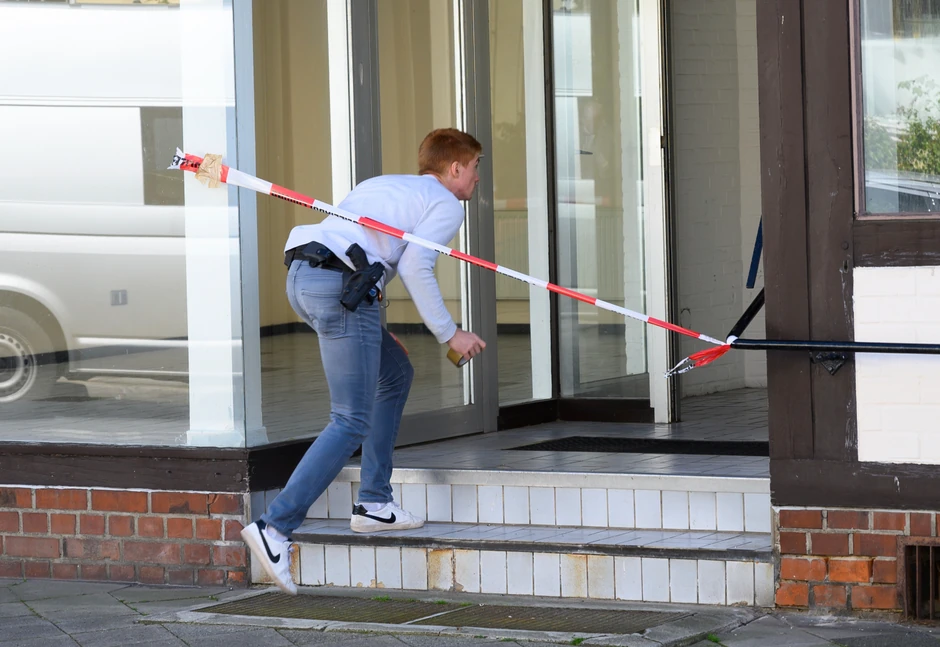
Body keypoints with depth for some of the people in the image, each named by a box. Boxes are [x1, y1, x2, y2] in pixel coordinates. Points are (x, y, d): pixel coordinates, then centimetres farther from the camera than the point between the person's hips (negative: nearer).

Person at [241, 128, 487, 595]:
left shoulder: (384, 185, 32)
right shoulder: (446, 205, 7)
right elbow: (414, 265, -9)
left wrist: (372, 331, 32)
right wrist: (449, 334, -1)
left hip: (301, 277, 9)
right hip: (340, 286, -9)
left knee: (396, 375, 23)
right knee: (351, 423, -7)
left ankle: (373, 504, 21)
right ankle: (275, 527, -17)